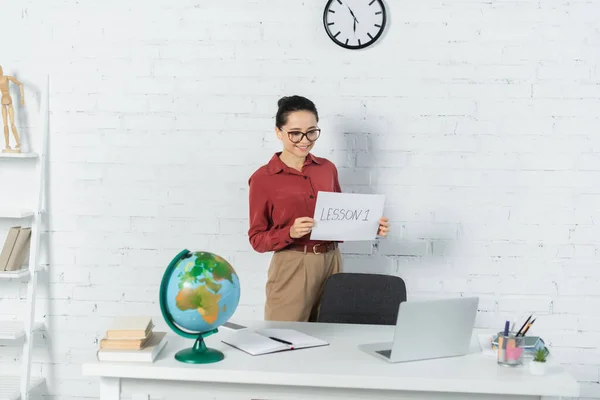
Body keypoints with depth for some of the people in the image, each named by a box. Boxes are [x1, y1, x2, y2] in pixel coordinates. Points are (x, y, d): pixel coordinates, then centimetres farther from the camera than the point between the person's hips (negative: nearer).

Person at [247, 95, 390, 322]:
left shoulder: (328, 169, 7)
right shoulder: (263, 178, -5)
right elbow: (257, 239, -4)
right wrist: (290, 232, -21)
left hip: (331, 264, 4)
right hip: (292, 270, -4)